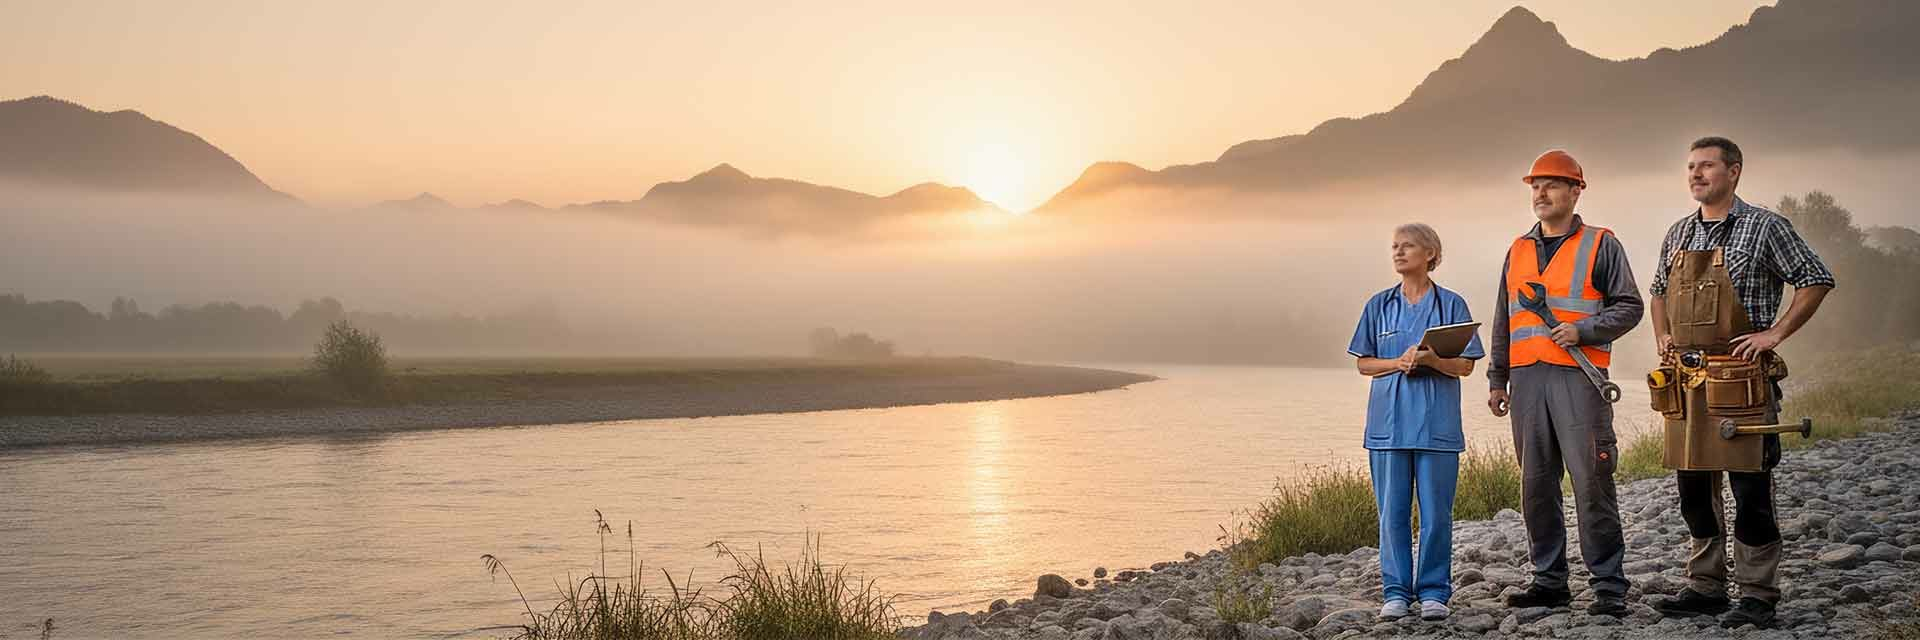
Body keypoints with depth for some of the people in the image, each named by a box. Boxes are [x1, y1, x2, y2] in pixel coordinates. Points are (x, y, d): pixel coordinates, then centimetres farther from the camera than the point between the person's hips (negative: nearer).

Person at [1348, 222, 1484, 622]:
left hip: (1436, 422, -2)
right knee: (1392, 510, 2)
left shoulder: (1451, 305, 4)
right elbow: (1363, 363, 10)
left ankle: (1434, 592, 10)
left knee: (1436, 511, 1)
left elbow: (1465, 365, 3)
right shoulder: (1380, 305, 10)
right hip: (1389, 421, 2)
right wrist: (1398, 363, -8)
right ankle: (1396, 592, 10)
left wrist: (1429, 358, -15)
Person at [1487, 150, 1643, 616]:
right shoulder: (1518, 251, 19)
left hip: (1578, 377, -5)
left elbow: (1628, 306, 0)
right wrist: (1497, 379, 17)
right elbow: (1503, 322, 22)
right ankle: (1549, 581, 15)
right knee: (1536, 485, 7)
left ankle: (1608, 586, -2)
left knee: (1591, 482, -8)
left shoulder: (1600, 245, 4)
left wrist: (1581, 331, -14)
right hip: (1527, 380, 5)